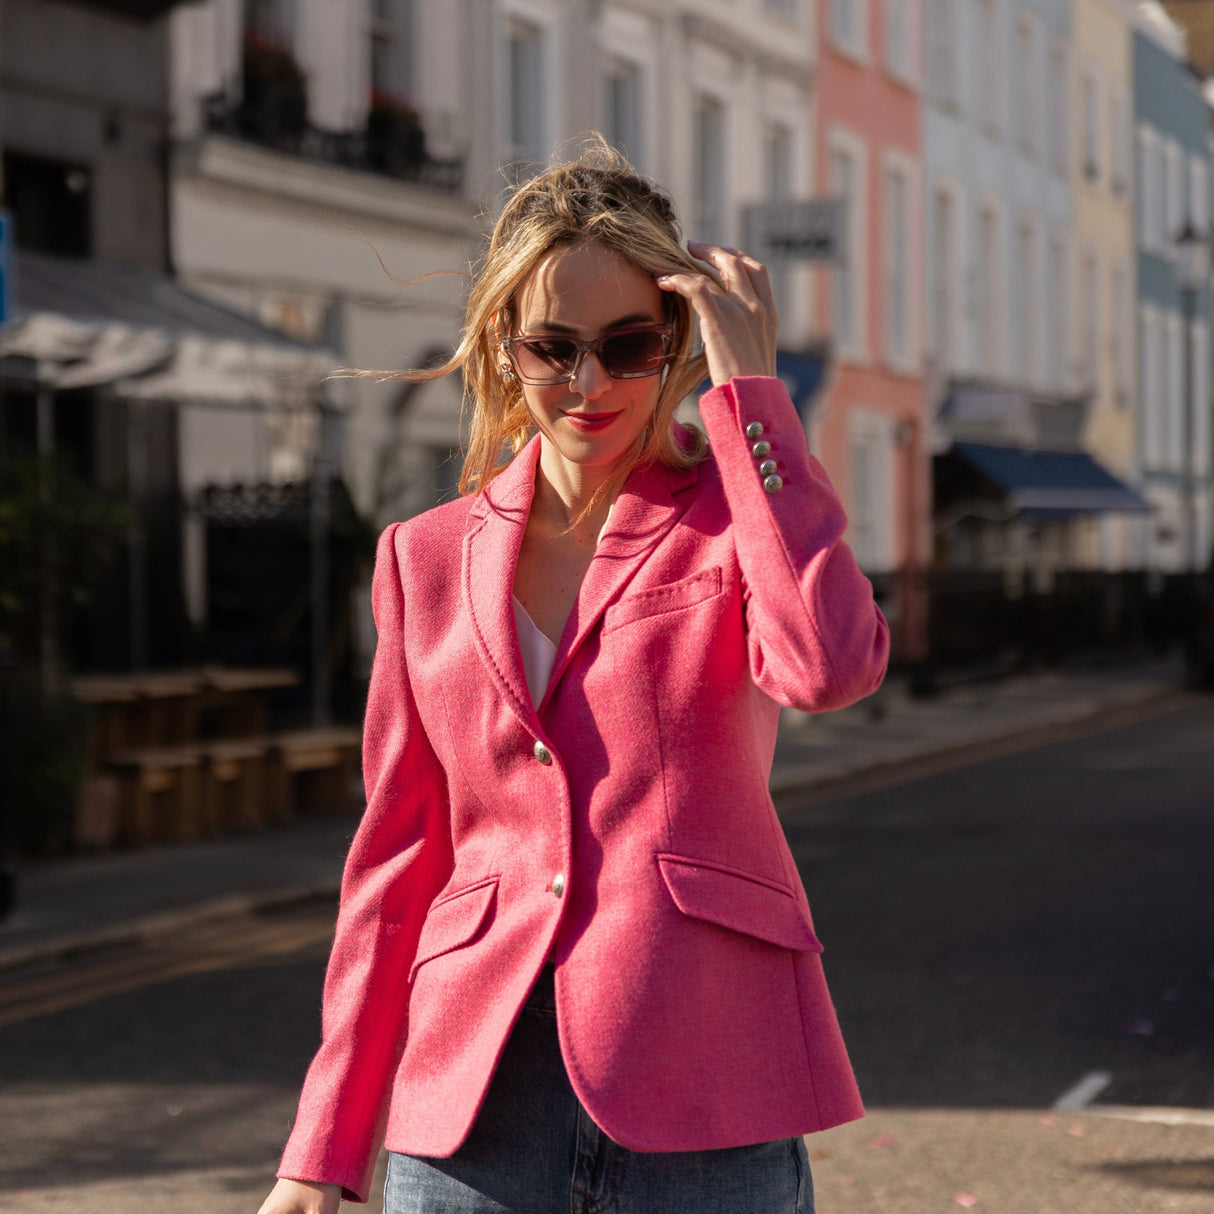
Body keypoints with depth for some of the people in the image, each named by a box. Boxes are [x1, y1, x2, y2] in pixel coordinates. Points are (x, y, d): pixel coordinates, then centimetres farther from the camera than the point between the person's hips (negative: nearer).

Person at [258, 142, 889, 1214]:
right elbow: (400, 856, 13)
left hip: (702, 1111, -2)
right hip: (475, 1103, 3)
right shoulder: (428, 558, 11)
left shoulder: (733, 513, 3)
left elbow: (831, 665, -21)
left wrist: (747, 388, -13)